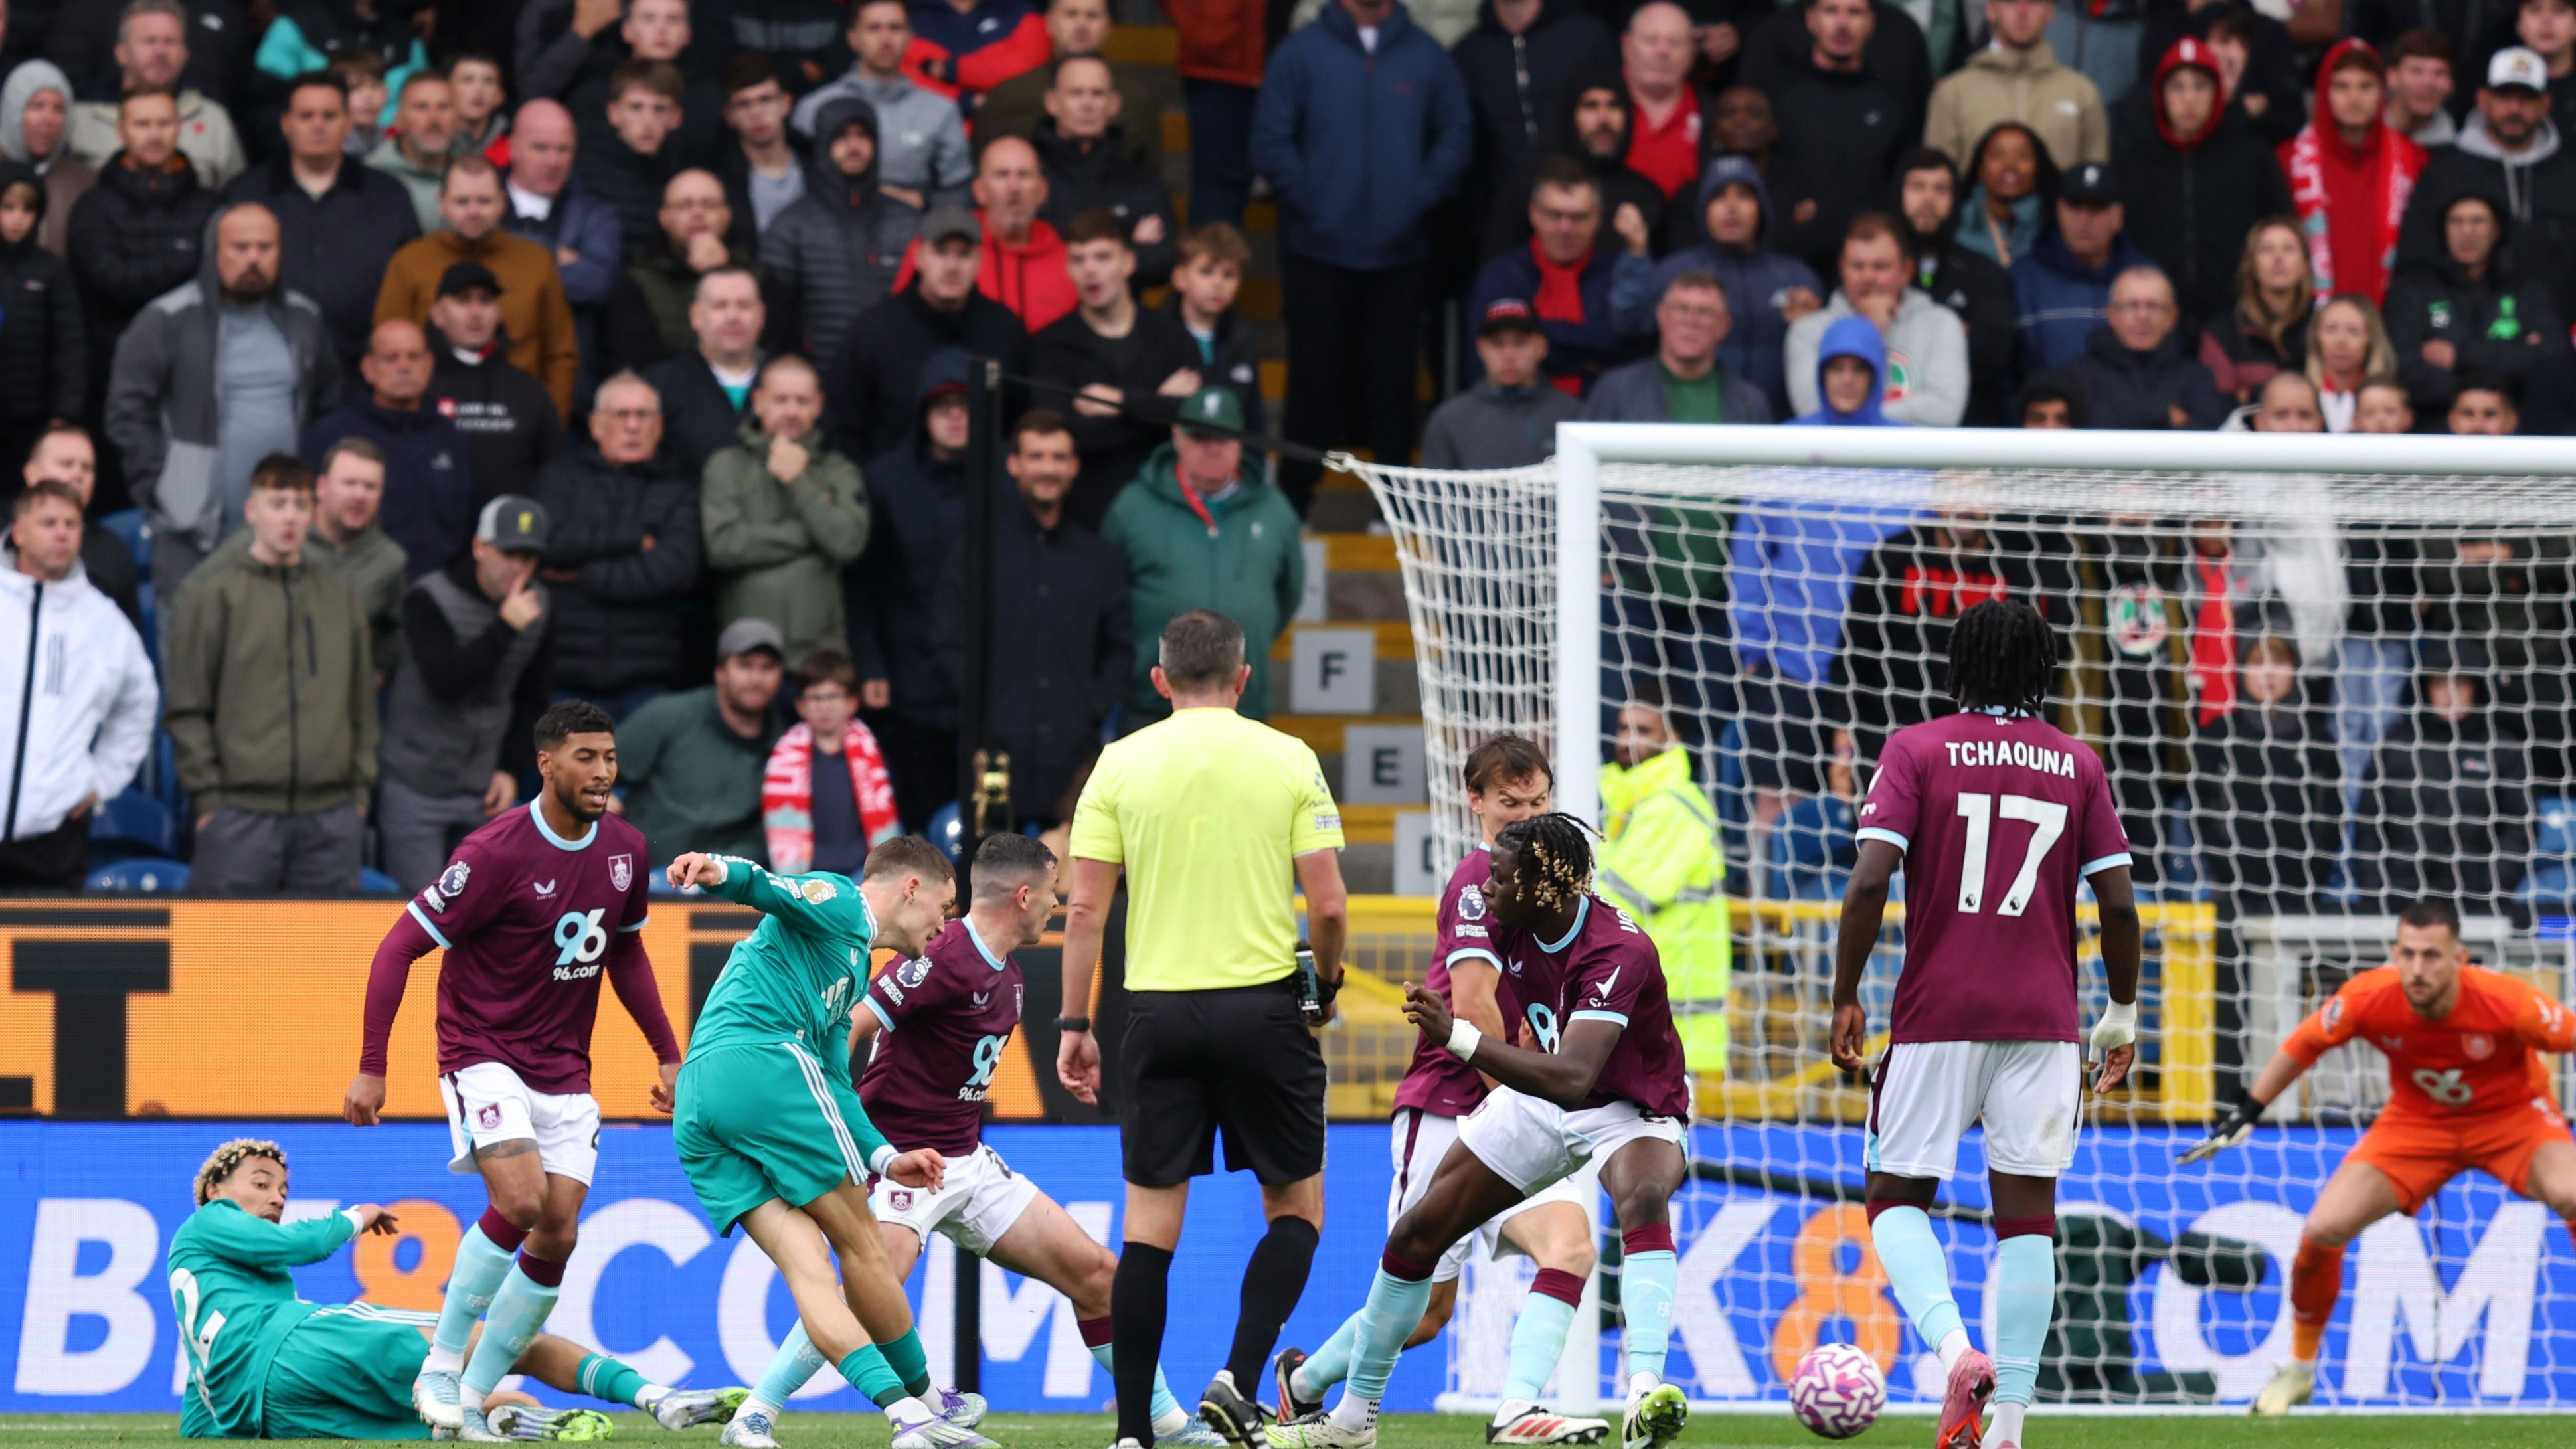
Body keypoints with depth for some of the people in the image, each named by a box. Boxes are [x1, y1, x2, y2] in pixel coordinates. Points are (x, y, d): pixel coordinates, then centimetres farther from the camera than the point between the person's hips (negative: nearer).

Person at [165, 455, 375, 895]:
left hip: (331, 811, 4)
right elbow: (185, 707, -2)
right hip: (242, 813, -4)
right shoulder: (216, 594, 0)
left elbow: (362, 703, 18)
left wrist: (361, 784, 10)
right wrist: (206, 792, -7)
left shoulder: (340, 595, 13)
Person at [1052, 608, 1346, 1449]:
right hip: (1262, 1005, -1)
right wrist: (1326, 983, 15)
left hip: (1160, 1009, 1)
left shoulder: (1122, 765, 2)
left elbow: (1084, 907, -1)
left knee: (1150, 1228, 5)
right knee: (1296, 1208, 13)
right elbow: (1329, 902, -4)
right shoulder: (1288, 760, 0)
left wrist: (1074, 1023, 6)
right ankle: (1239, 1381, -5)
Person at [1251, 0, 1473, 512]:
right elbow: (1270, 143, -2)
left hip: (1399, 253, 1)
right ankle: (1293, 503, 7)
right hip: (1318, 253, -1)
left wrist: (1420, 198, -4)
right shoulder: (1302, 52, 0)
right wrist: (1307, 202, -8)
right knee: (1315, 376, 0)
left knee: (1393, 378, 4)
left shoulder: (1426, 56, 6)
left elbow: (1457, 138, 8)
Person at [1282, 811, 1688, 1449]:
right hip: (1540, 1098, 7)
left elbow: (1571, 1079, -46)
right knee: (1417, 1233, 5)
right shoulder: (1511, 923, -13)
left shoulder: (1619, 953, -34)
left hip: (1632, 1110, -7)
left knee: (1644, 1201, -41)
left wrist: (1459, 1037, -51)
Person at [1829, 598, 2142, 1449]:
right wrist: (2122, 1016, 16)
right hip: (2043, 1020, 2)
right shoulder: (2077, 766, 7)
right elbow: (2118, 904, 3)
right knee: (2027, 1215, 5)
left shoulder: (1917, 750, 0)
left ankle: (1954, 1347, -18)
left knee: (1896, 1197, 8)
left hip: (1936, 1017, -2)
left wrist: (1845, 1000, -1)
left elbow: (1870, 882, -10)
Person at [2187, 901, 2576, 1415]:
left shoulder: (2506, 1001, -32)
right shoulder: (2369, 997, -24)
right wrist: (2246, 1112, -1)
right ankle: (2299, 1368, 13)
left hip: (2511, 1114, -2)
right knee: (2322, 1230, -13)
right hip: (2416, 1119, 2)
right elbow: (2304, 1044, -5)